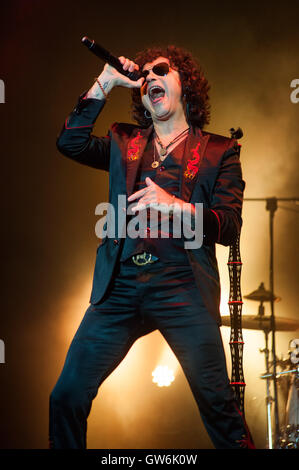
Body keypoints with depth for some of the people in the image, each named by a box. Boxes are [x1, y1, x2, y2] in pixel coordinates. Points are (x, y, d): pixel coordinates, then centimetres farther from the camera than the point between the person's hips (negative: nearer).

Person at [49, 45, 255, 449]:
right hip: (120, 286, 3)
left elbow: (229, 227, 1)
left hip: (181, 286, -3)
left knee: (218, 405, -8)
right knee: (66, 398, -2)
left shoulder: (219, 151, 10)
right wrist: (104, 85, 3)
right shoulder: (124, 143, 21)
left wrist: (175, 205, -16)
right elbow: (70, 142, 6)